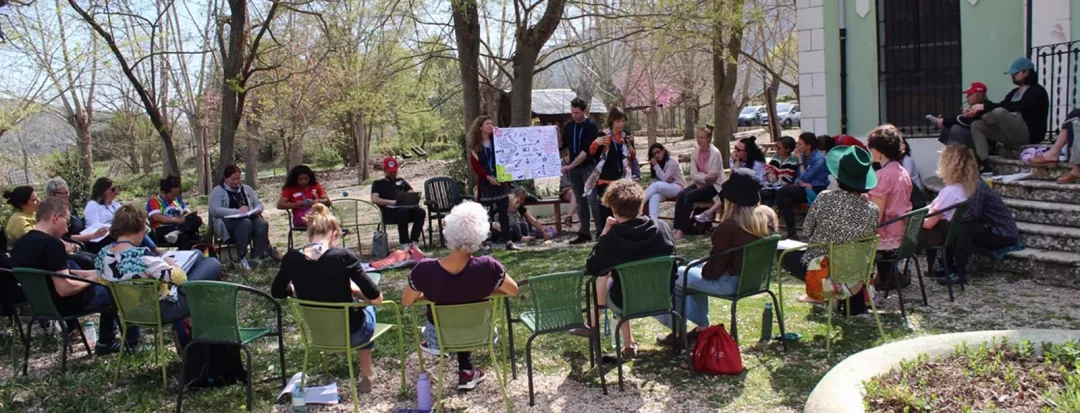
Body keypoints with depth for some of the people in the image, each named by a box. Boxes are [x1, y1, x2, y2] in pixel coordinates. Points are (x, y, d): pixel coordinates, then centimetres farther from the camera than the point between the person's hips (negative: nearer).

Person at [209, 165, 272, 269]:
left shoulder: (247, 189, 22)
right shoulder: (217, 191, 6)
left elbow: (259, 204, 19)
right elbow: (214, 210, -10)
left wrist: (257, 211, -8)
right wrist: (236, 211, -20)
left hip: (249, 218, 4)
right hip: (227, 221, -4)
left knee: (262, 224, -31)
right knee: (245, 223, -39)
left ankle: (258, 256, -36)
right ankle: (243, 257, -39)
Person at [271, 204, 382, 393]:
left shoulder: (291, 258, -11)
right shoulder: (343, 256, -23)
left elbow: (276, 292, 9)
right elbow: (377, 298, -20)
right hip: (349, 334, -4)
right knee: (368, 307, 32)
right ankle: (366, 374, 40)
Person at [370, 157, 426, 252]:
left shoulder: (401, 180, 32)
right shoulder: (378, 183, 19)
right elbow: (374, 199, 1)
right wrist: (392, 202, -15)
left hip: (406, 207, 4)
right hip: (389, 211, -4)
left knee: (420, 211, -30)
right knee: (403, 212, -39)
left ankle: (413, 243, -34)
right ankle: (405, 245, -37)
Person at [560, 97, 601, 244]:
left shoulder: (591, 126, -9)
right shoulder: (569, 126, 10)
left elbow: (587, 150, -17)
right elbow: (562, 146, 14)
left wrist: (570, 166, -23)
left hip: (589, 167, -6)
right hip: (574, 169, 6)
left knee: (592, 199, -12)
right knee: (580, 201, 9)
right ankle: (584, 233, 14)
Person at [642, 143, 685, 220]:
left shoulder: (672, 161, -10)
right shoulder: (658, 163, 11)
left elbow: (664, 178, -16)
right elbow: (656, 180, 5)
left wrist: (656, 165, -17)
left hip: (677, 187, -5)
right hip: (664, 188, 5)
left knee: (656, 185, -33)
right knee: (654, 197, -31)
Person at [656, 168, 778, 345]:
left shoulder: (729, 226, -29)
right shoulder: (769, 215, -7)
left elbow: (714, 269, -21)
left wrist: (704, 271, 3)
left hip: (732, 283, -8)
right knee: (694, 269, 28)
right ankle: (702, 326, 33)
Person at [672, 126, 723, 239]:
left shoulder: (715, 153, -14)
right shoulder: (695, 153, 5)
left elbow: (712, 176, -16)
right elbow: (693, 174, -5)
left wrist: (700, 176, -15)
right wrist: (705, 177, -20)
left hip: (714, 185, -6)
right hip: (700, 183, 6)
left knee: (689, 196, -27)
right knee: (680, 195, -20)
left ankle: (683, 229, -22)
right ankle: (677, 227, -21)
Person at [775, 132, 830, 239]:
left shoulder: (819, 159, -14)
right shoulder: (803, 156, 7)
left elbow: (804, 177, -17)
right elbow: (799, 177, 11)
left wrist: (800, 160, -12)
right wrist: (799, 182, -13)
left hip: (816, 192, -6)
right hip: (805, 189, 6)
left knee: (782, 191, -26)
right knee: (786, 200, -26)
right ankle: (791, 233, -25)